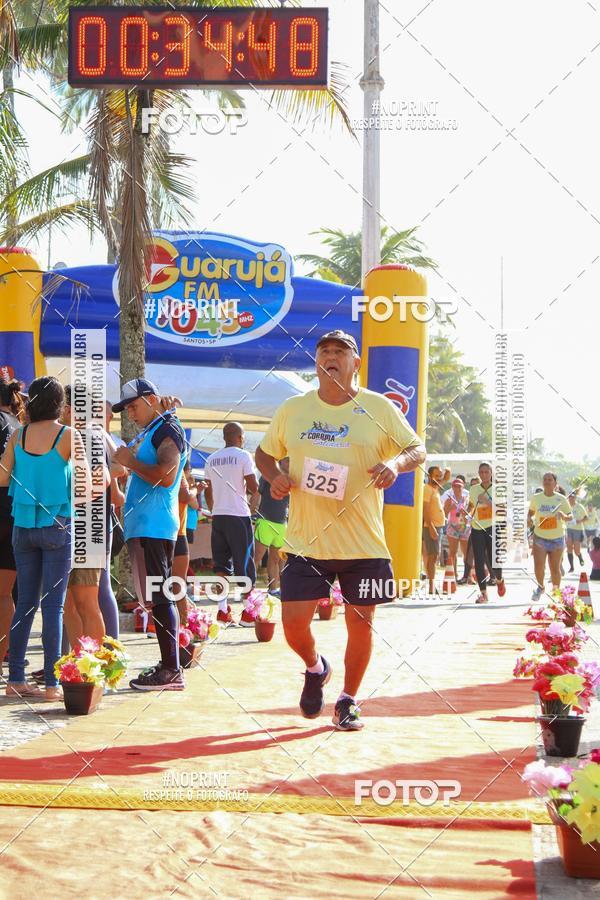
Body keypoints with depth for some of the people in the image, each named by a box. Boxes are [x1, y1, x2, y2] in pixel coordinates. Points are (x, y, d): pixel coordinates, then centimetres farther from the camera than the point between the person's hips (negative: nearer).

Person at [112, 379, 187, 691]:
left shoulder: (168, 430, -7)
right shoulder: (147, 434, 22)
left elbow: (166, 476, -21)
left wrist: (131, 462, -12)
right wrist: (126, 459, 13)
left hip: (153, 527, -10)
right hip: (142, 526, 10)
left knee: (159, 598, -10)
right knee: (158, 598, 10)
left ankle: (171, 671, -10)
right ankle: (168, 667, 14)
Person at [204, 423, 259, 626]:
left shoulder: (212, 459, 11)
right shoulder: (243, 456, -6)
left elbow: (208, 491, 14)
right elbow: (254, 488, -10)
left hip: (218, 516, 5)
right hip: (238, 515, -5)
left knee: (221, 564, 9)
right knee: (244, 564, 1)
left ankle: (223, 610, 3)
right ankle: (246, 612, 0)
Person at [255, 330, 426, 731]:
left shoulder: (379, 408, 0)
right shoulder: (292, 410, 5)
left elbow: (418, 449, 4)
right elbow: (265, 453, 18)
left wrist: (395, 463, -18)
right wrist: (274, 476, -4)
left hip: (364, 544, -1)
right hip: (306, 542, 1)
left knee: (361, 621, 5)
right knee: (293, 623, -4)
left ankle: (348, 701, 26)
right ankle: (316, 668, 30)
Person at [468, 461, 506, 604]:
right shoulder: (473, 489, 9)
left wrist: (487, 501, -20)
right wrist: (467, 515, 6)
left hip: (493, 528, -3)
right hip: (477, 529, 3)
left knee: (493, 561, -6)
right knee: (479, 561, -5)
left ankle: (499, 580, 28)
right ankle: (483, 593, 1)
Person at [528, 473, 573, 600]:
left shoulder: (561, 499, -4)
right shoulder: (536, 498, 0)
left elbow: (570, 517, 2)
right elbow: (531, 512, 16)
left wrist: (564, 516, -21)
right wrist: (529, 519, -7)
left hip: (557, 538, 0)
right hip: (540, 537, 0)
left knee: (555, 569, 6)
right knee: (538, 567, -11)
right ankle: (540, 587, 17)